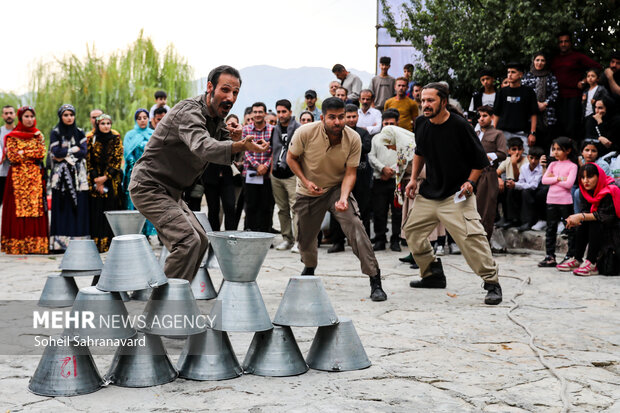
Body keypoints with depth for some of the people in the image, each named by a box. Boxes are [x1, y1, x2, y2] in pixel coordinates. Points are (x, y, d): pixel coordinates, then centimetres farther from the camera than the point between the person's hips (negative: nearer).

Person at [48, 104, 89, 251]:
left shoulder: (80, 133, 12)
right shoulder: (55, 133, 6)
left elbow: (83, 152, -1)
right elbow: (56, 152, -8)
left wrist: (64, 155, -8)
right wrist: (75, 149, -3)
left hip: (78, 175, 2)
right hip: (61, 176, -2)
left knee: (79, 207, -4)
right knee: (62, 208, -7)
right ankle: (60, 243, -7)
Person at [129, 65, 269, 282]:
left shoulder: (216, 118, 8)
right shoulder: (189, 111, -22)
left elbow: (223, 149, 12)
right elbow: (202, 147, -42)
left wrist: (234, 139, -11)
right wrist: (240, 146, -58)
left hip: (169, 191, 10)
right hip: (149, 188, -10)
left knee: (200, 240, 15)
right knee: (187, 241, -23)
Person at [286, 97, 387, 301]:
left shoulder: (353, 139, -19)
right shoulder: (305, 133, -21)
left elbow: (350, 173, -15)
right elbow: (291, 157, -4)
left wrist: (343, 198, -32)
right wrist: (305, 181, -17)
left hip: (337, 188, -1)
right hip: (308, 192, 1)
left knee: (355, 227, -23)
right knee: (305, 237, 11)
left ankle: (375, 282, -20)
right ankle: (309, 269, 48)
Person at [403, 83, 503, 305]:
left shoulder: (460, 126, -15)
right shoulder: (421, 124, 2)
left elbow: (480, 160, -5)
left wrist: (470, 182, -16)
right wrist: (413, 179, 13)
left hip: (456, 195, -7)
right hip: (428, 193, 7)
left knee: (471, 237, -19)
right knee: (412, 230, 12)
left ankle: (492, 284, -9)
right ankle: (433, 275, 29)